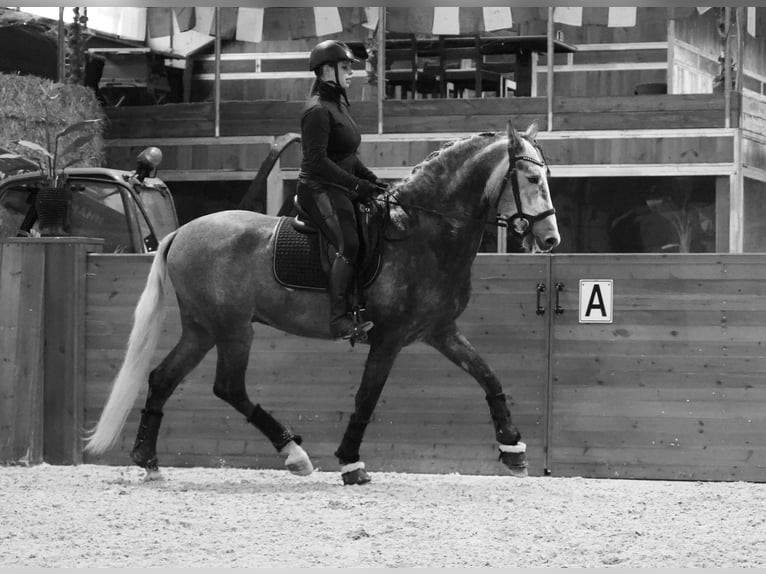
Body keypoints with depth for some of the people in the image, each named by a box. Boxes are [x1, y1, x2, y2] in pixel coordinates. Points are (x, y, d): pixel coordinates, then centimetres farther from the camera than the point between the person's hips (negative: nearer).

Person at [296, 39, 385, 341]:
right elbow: (317, 160, -21)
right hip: (319, 189, -10)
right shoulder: (317, 110, -14)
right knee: (347, 243, -27)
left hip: (341, 189, 10)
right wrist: (357, 184, -20)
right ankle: (340, 319, -34)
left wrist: (372, 180, 13)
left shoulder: (339, 104, 18)